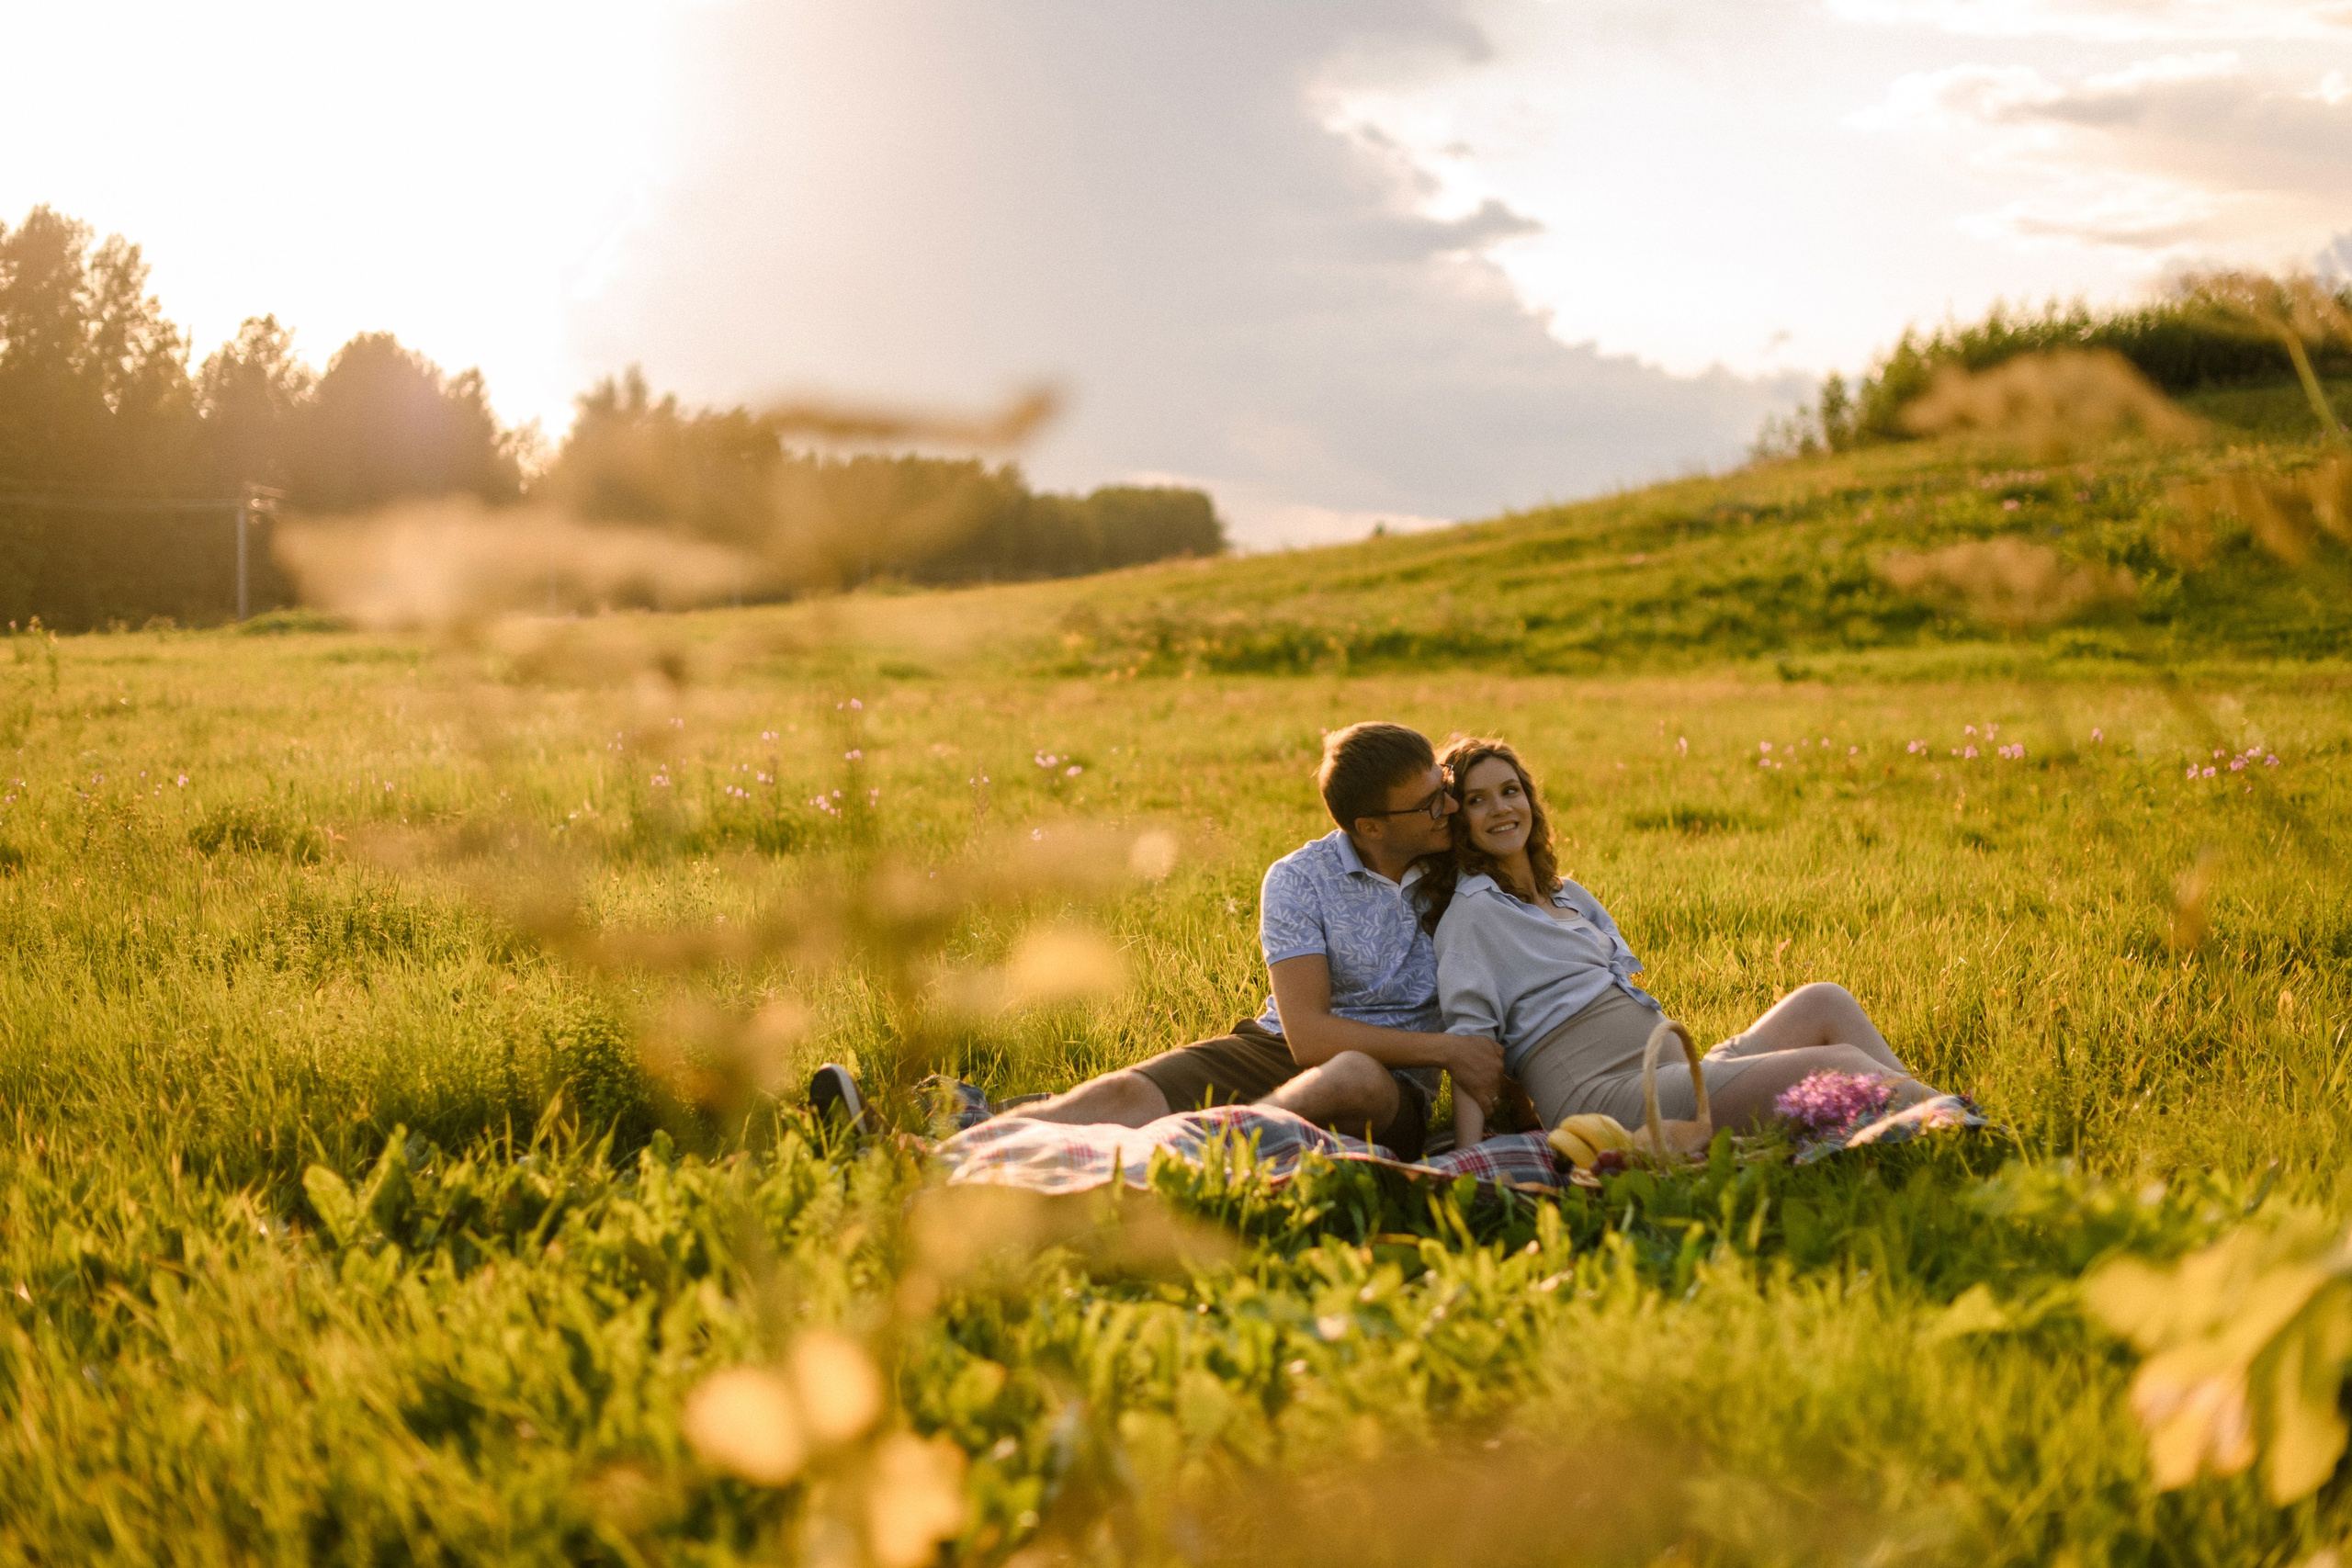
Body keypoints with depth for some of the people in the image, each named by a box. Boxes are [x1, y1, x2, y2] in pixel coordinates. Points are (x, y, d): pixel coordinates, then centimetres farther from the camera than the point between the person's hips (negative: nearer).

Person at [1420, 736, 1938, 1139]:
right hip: (1608, 1097, -9)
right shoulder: (1472, 911, -1)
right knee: (1840, 1065, -19)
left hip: (1677, 1072, 9)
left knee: (1823, 1003, -2)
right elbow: (1470, 1040, -10)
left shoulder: (1567, 897, 25)